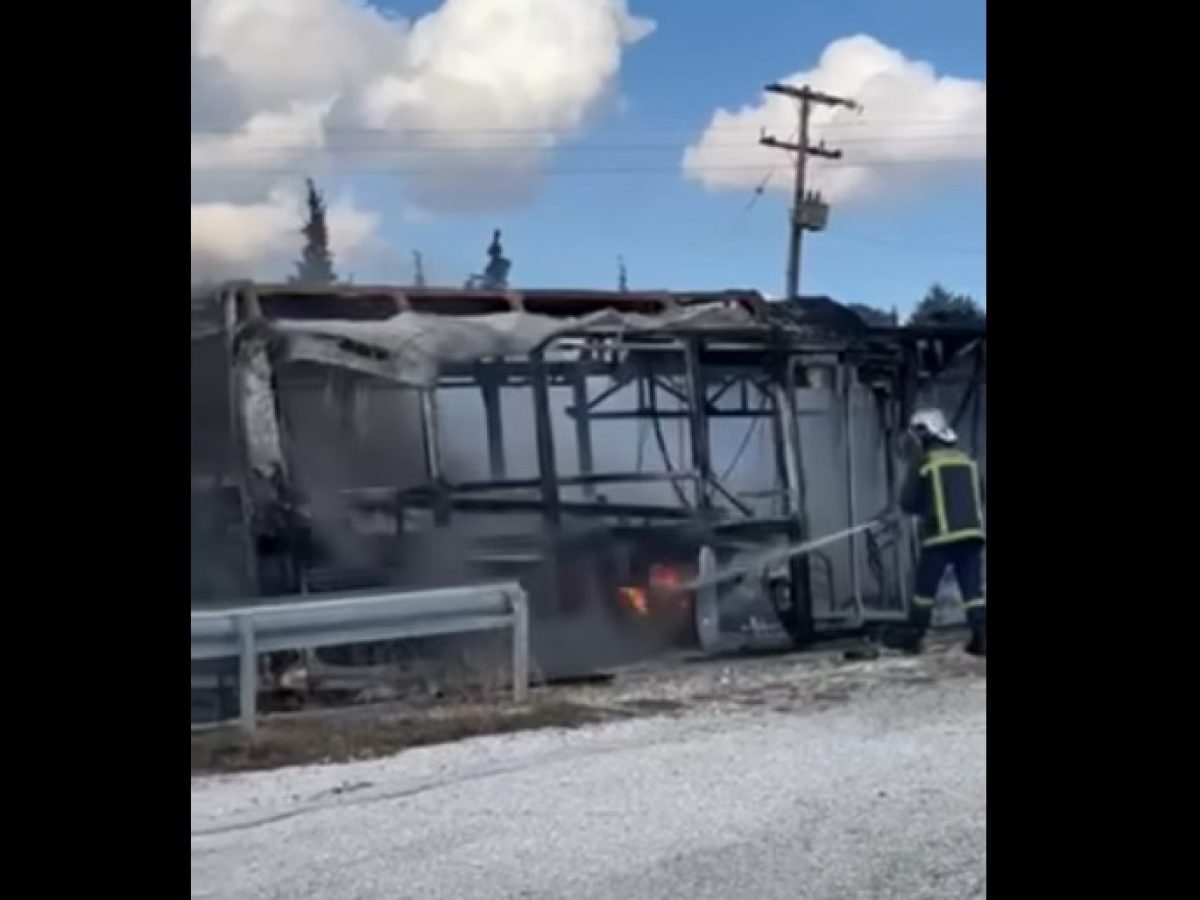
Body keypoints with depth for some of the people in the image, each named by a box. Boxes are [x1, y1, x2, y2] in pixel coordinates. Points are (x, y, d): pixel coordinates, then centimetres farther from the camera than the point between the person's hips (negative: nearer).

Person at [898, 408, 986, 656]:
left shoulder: (922, 464, -5)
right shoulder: (968, 461, 10)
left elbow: (907, 503, -3)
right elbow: (979, 498, 17)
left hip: (940, 536, -4)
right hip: (971, 533, 4)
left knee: (925, 589, 8)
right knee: (973, 589, 5)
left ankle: (916, 638, 10)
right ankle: (981, 640, -1)